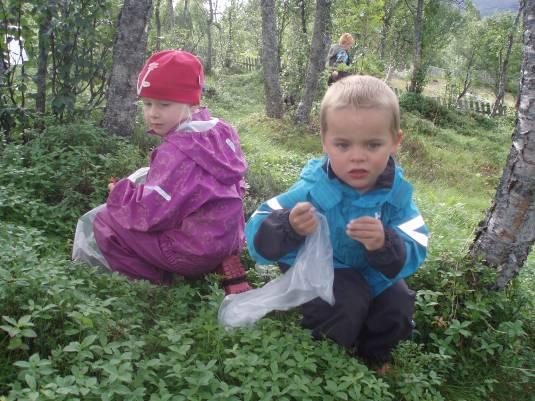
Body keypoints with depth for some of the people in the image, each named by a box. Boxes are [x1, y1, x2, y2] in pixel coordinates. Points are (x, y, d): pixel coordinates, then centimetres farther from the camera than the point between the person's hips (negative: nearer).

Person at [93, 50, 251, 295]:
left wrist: (119, 194, -4)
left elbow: (152, 212, -24)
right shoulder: (219, 132, 3)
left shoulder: (176, 151, -22)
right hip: (229, 238, 8)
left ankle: (158, 284, 0)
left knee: (105, 223, -1)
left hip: (194, 251, -8)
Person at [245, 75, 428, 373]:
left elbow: (413, 254, -21)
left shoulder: (396, 193, -17)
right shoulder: (312, 190, -25)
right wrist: (290, 227, -49)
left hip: (372, 274, 5)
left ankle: (373, 353, 26)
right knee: (348, 301, -29)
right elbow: (258, 238, -26)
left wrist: (385, 244, -44)